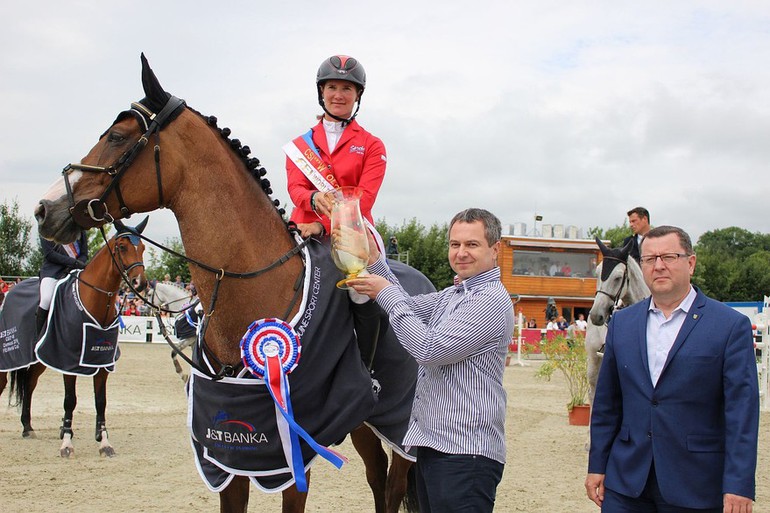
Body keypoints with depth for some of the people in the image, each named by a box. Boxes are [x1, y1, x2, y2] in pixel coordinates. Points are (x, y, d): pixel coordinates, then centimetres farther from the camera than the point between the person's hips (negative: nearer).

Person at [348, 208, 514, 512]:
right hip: (432, 443, 10)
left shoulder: (491, 299, -16)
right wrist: (375, 260, 7)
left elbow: (428, 349, -21)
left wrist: (387, 293, -13)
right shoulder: (454, 293, 15)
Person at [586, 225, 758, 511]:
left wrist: (739, 486, -14)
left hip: (695, 488, -3)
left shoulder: (732, 326, -4)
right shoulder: (622, 322, 9)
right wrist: (597, 465, 9)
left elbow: (742, 410, -9)